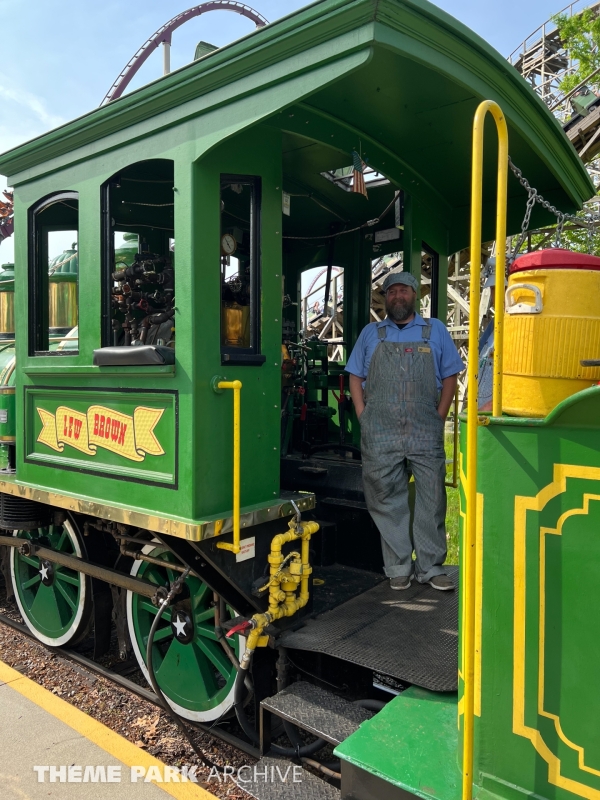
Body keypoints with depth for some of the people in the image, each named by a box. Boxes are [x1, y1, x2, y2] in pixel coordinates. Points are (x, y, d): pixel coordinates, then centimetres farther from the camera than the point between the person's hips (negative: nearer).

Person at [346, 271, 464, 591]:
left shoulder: (435, 331, 11)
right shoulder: (370, 334, 14)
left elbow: (450, 377, 10)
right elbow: (355, 377, 13)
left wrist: (439, 418, 0)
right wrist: (364, 418, 1)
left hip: (426, 434, 0)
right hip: (380, 435, 1)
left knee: (431, 501, 2)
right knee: (388, 503, 5)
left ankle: (430, 567, 16)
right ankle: (399, 568, 18)